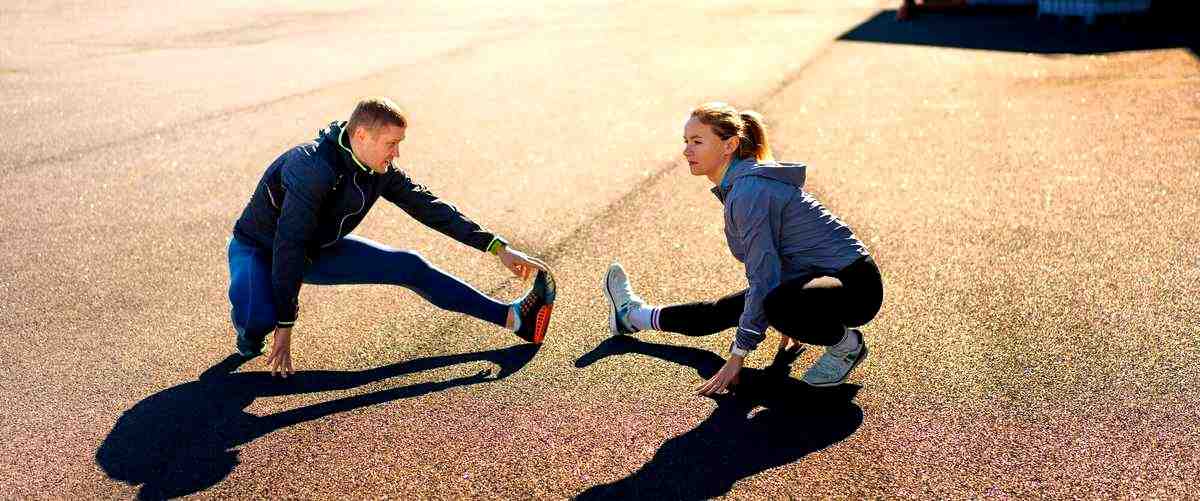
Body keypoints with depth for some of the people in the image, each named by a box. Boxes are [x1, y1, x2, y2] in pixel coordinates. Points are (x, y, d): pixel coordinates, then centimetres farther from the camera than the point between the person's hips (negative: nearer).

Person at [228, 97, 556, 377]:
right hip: (260, 248, -6)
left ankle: (514, 319, 0)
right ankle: (250, 331, 3)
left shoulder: (381, 172, -12)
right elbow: (289, 246, -36)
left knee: (410, 267, -4)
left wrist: (498, 248, -7)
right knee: (257, 319, -38)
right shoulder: (314, 168, -36)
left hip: (317, 251, 6)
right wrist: (285, 327, -34)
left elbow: (429, 207, -5)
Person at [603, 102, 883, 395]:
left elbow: (763, 277, -23)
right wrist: (789, 327, 22)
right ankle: (634, 316, 39)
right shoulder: (739, 182, 7)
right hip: (819, 277, 10)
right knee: (723, 310, 17)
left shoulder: (749, 192, -23)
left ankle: (846, 344, -10)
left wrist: (737, 357, -17)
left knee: (777, 304, -38)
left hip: (854, 284, -10)